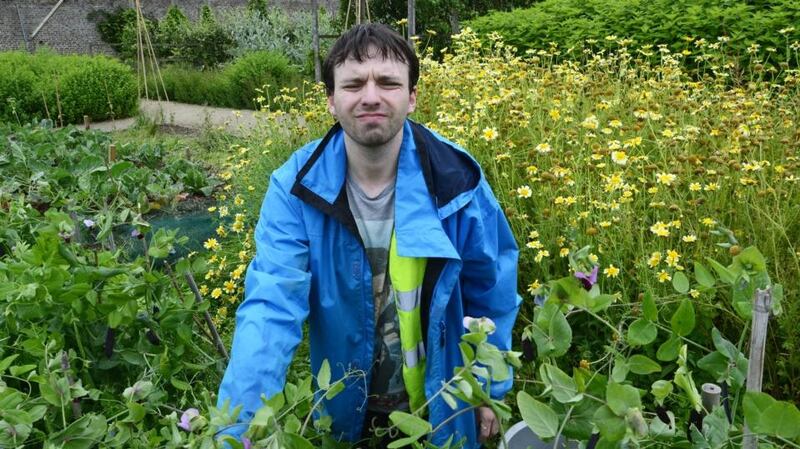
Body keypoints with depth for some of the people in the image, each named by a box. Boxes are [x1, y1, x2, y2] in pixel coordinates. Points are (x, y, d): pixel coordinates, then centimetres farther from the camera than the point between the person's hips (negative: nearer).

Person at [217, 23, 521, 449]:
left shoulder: (455, 178, -17)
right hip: (346, 412, 1)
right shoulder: (296, 188, -19)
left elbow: (490, 295, -5)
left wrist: (488, 389, 3)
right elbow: (270, 307, -26)